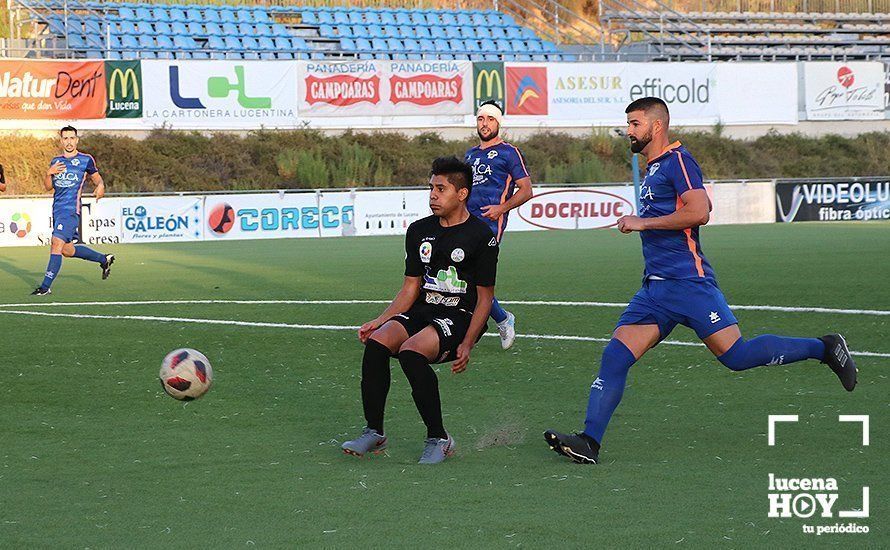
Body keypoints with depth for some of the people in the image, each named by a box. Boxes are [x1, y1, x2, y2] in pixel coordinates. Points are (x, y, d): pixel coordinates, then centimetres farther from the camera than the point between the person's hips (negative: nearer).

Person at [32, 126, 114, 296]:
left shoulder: (85, 160, 2)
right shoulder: (56, 161, 15)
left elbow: (97, 178, 10)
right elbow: (48, 187, 14)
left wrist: (100, 186, -13)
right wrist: (49, 173, -6)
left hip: (71, 209, -7)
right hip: (57, 210, 7)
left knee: (57, 244, -17)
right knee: (67, 250, 13)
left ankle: (45, 286, -14)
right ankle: (104, 259, 33)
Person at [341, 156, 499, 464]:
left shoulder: (481, 236, -3)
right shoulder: (419, 231, 14)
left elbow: (485, 298, -2)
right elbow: (410, 289, 16)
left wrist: (467, 344, -14)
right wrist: (380, 321, 0)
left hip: (461, 317, -6)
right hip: (423, 311, 6)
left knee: (411, 352, -34)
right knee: (376, 343, -24)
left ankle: (438, 439, -21)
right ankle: (374, 433, -15)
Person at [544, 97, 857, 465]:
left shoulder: (677, 160, -7)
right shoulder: (653, 168, 21)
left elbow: (700, 212, -20)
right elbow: (702, 206, 34)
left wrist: (643, 222, -16)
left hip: (687, 281, -9)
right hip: (655, 286, 9)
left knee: (736, 355, -9)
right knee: (615, 356, -5)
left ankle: (824, 348, 8)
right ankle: (589, 442, -12)